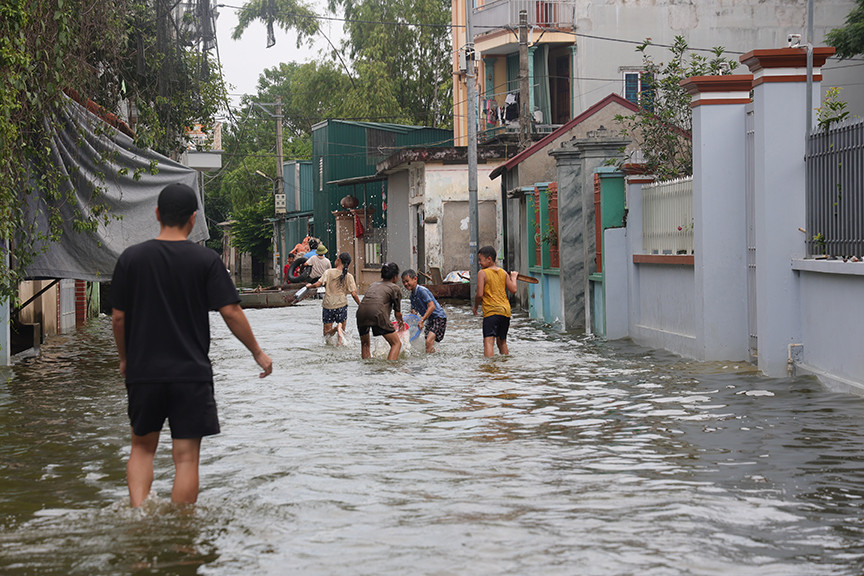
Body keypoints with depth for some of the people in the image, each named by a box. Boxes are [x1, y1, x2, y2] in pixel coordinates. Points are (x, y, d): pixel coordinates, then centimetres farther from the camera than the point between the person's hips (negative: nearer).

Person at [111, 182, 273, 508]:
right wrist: (258, 353, 5)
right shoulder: (206, 260, -5)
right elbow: (231, 312, -7)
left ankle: (138, 511, 0)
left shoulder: (131, 258, 0)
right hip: (191, 373, -2)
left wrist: (125, 359, 19)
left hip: (143, 371, 2)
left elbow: (118, 317, 3)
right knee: (186, 457, 3)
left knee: (142, 448, 18)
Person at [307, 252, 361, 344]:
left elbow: (317, 284, -8)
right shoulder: (349, 277, 0)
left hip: (328, 305, -1)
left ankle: (337, 328, -24)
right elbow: (354, 294, -3)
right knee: (342, 331, 16)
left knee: (327, 334, 6)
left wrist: (309, 286, 13)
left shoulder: (328, 272, -2)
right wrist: (360, 306, 10)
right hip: (341, 305, 1)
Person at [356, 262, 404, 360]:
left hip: (361, 312, 5)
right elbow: (398, 313, 19)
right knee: (396, 343, 4)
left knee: (365, 343, 27)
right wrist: (400, 322, 42)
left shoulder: (374, 285, 30)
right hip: (377, 313, -5)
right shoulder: (395, 288, 15)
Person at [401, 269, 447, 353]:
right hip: (430, 320, 10)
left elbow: (432, 306, -26)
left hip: (439, 318, -10)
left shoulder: (422, 290, -18)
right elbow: (414, 311, 20)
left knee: (429, 341, -24)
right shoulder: (412, 295, 10)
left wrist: (422, 320, -29)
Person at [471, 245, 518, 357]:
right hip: (506, 311, 7)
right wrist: (513, 277, 27)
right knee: (502, 341, 21)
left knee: (488, 341, -16)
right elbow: (513, 290, 9)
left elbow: (480, 294, -12)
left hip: (491, 311, -7)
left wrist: (475, 306, 6)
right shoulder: (503, 273, 10)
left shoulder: (482, 273, -6)